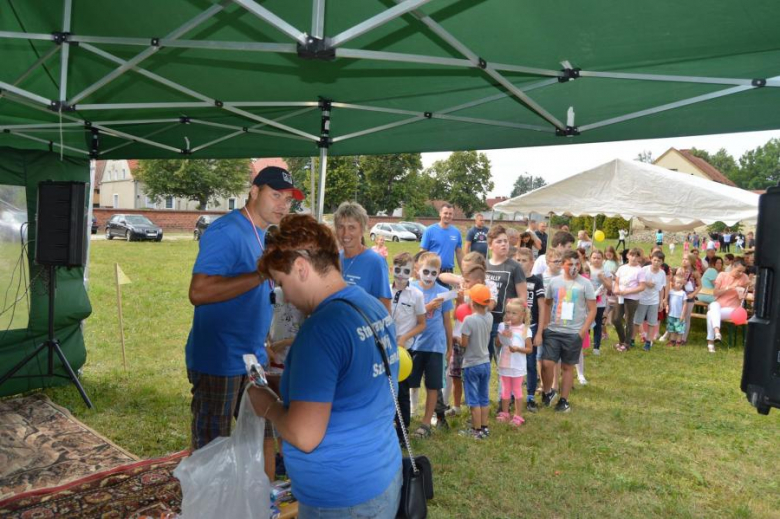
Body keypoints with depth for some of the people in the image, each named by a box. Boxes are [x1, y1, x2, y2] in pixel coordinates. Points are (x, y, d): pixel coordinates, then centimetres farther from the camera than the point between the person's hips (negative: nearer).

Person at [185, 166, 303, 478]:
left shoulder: (266, 235, 10)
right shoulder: (226, 232, -17)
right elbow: (198, 292, -30)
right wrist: (263, 273, -30)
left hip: (253, 359, 9)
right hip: (218, 361, -9)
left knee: (265, 436, 19)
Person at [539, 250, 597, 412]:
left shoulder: (585, 284, -4)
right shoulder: (554, 282, 4)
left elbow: (592, 309, -2)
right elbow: (547, 303, 14)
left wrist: (584, 330, -10)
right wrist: (544, 325, 5)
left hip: (573, 333, -2)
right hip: (552, 331, 2)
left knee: (567, 367, 7)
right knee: (547, 364, -6)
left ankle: (564, 400, 20)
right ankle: (548, 392, 19)